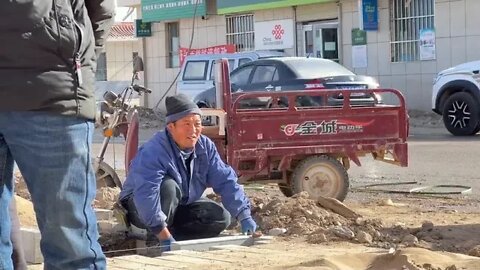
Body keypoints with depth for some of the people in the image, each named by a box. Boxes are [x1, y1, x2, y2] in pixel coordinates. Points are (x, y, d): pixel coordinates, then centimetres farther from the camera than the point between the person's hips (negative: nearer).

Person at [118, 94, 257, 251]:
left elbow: (226, 181, -11)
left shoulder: (205, 147, -11)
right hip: (140, 209, -6)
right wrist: (165, 237, -45)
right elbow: (146, 195, -42)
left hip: (181, 207, 7)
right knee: (168, 186, -36)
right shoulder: (152, 152, -33)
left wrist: (245, 217, -21)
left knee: (222, 217, -11)